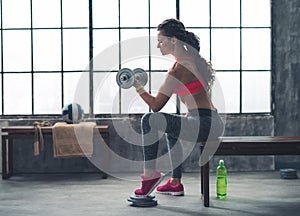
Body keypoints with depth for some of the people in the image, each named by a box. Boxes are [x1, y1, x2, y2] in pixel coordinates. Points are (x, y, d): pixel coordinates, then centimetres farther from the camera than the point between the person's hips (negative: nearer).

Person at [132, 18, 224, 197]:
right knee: (172, 128, 34)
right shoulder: (194, 60, 15)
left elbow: (156, 105, -11)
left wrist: (137, 86, 0)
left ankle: (150, 173, -4)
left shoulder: (179, 69, -13)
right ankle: (176, 183, 34)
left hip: (205, 125, -10)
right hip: (213, 122, 10)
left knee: (149, 120, -12)